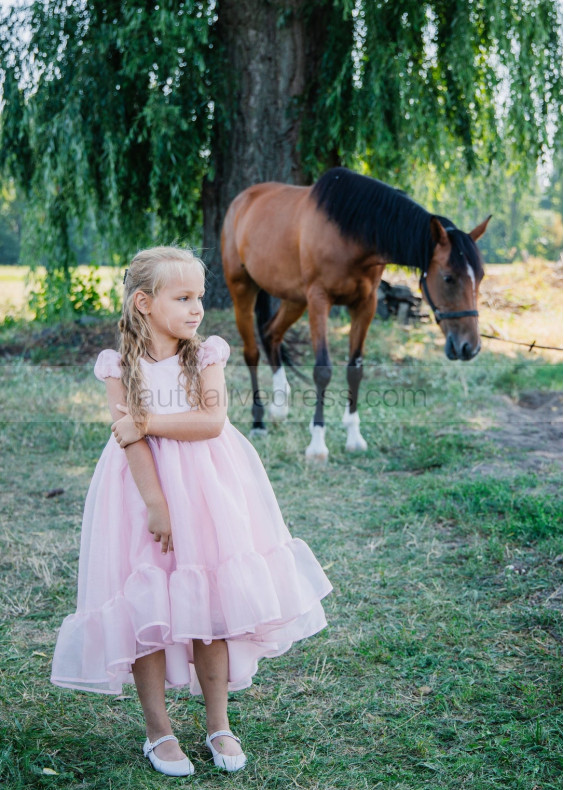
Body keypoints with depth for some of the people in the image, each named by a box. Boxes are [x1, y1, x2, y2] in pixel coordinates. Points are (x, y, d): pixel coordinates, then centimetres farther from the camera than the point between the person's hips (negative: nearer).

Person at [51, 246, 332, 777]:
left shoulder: (206, 356, 1)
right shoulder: (121, 366, -3)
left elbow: (213, 421, -13)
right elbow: (131, 439, -12)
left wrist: (149, 422, -17)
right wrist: (155, 504, -19)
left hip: (205, 492, 1)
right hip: (145, 490, -1)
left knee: (210, 605, 5)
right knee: (145, 611, 2)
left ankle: (218, 724, 21)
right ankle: (158, 730, 18)